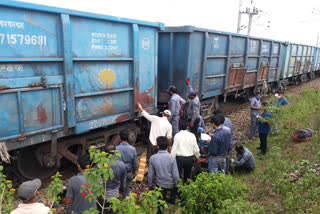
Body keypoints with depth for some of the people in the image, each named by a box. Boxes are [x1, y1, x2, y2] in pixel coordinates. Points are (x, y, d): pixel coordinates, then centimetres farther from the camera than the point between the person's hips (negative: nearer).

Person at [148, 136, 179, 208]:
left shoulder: (152, 158, -16)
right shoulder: (171, 158, -22)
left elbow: (150, 174, -7)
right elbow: (175, 175, -16)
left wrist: (150, 185, 9)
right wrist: (176, 185, 1)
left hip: (160, 185, 0)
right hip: (170, 184, 0)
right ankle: (172, 199, 46)